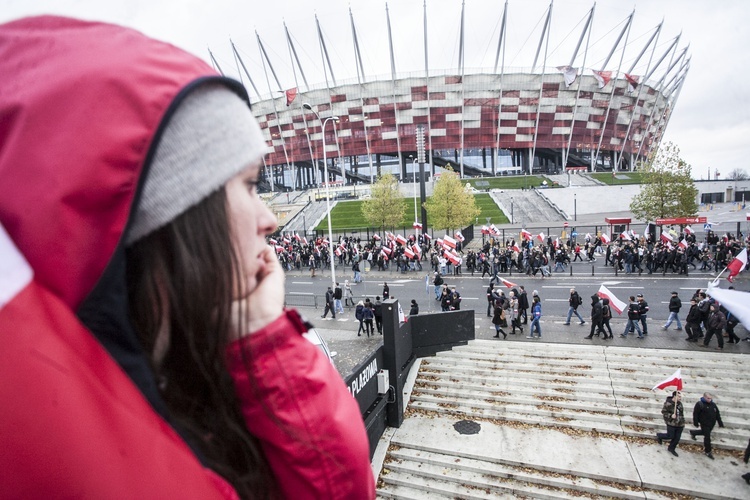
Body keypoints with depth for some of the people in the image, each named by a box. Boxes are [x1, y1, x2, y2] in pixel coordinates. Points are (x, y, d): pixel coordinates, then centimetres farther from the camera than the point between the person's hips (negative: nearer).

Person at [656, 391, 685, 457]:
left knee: (677, 438, 9)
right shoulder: (668, 403, -18)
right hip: (671, 424, -6)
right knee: (670, 436, 0)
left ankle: (671, 448, 28)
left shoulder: (679, 403, 4)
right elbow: (663, 412, -12)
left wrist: (683, 422, 18)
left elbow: (682, 413, 18)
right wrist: (670, 416, -26)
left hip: (680, 424, 6)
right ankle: (659, 435, 29)